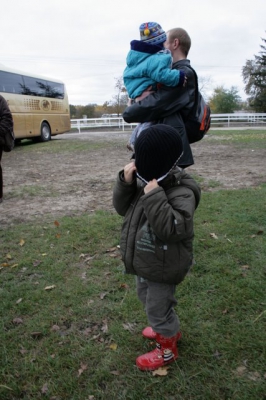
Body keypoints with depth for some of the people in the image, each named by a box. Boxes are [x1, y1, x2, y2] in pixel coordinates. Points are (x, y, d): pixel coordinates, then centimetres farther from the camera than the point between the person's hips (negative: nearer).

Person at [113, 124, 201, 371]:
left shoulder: (181, 192, -28)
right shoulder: (144, 181, -4)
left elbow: (172, 229, -37)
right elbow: (121, 207, -2)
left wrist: (154, 197, -39)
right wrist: (125, 182, -18)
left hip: (162, 267, -9)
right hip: (146, 262, 9)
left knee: (157, 308, 10)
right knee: (146, 297, 29)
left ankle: (167, 350, 37)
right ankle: (169, 329, 55)